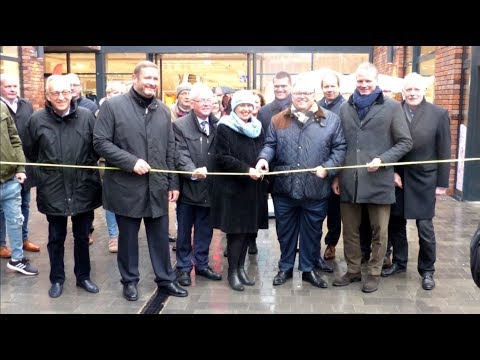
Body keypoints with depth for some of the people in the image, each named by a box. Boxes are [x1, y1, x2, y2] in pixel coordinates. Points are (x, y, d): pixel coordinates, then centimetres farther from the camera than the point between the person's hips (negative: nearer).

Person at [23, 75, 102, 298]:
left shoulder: (86, 116, -5)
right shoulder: (37, 120, -5)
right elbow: (30, 152, 8)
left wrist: (86, 166, 4)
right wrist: (47, 170, 10)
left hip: (83, 188, 1)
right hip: (53, 190, 0)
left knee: (82, 236, 15)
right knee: (56, 238, 14)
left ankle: (83, 276, 32)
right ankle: (57, 279, 31)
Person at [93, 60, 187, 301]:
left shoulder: (163, 110, 9)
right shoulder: (113, 106, -6)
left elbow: (170, 149, 12)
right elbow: (100, 142, -10)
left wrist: (173, 182, 9)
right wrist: (131, 162, -18)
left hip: (157, 186, 4)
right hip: (126, 186, -3)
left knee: (160, 236, 12)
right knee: (128, 236, 11)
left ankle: (165, 280, 26)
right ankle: (129, 281, 28)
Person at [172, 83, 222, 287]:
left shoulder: (218, 125, 5)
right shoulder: (180, 125, -7)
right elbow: (181, 156, -15)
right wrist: (193, 171, -32)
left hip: (208, 187, 4)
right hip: (188, 186, -3)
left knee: (205, 230, 15)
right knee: (184, 231, 10)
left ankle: (202, 264, 30)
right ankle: (184, 267, 24)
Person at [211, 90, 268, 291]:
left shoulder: (257, 128, 13)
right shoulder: (224, 128, -5)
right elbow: (222, 158, -12)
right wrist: (246, 170, -21)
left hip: (254, 188, 6)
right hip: (232, 187, -5)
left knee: (249, 229, 7)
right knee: (236, 230, -3)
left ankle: (241, 267, 21)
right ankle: (232, 272, 10)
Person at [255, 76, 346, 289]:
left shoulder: (331, 119, 2)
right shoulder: (278, 120, 6)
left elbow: (339, 148, 2)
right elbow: (270, 144, 7)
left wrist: (328, 167, -12)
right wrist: (264, 158, -14)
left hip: (316, 190, -1)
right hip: (284, 188, 1)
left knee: (312, 231, 12)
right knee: (285, 231, 14)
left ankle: (309, 269, 30)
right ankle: (285, 268, 31)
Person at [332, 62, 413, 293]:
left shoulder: (392, 107, -1)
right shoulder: (345, 108, 10)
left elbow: (405, 142, -1)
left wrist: (382, 160, -14)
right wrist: (336, 176, 8)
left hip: (379, 180, -3)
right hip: (349, 181, 3)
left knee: (379, 231, 8)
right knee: (350, 230, 12)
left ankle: (374, 273, 24)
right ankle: (353, 270, 28)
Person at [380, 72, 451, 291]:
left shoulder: (439, 114, -4)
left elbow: (444, 152, -3)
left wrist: (442, 183, -4)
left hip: (424, 180, -2)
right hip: (397, 178, 2)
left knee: (425, 228, 3)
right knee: (396, 224, 13)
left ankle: (427, 270, 21)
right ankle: (399, 263, 31)